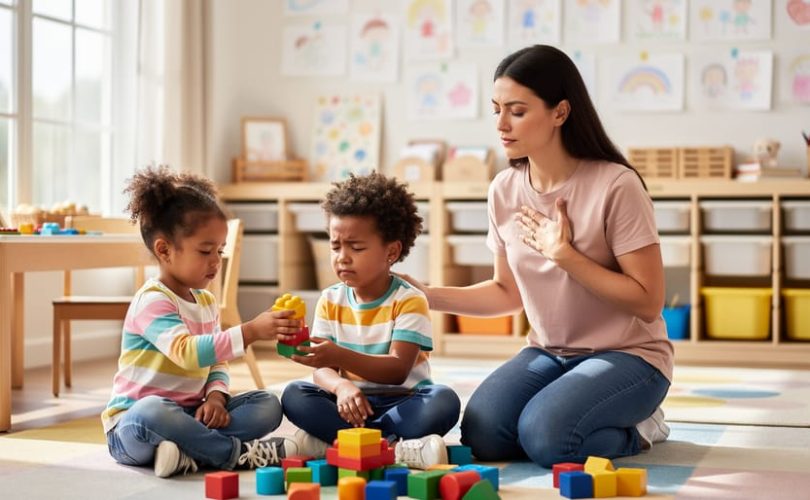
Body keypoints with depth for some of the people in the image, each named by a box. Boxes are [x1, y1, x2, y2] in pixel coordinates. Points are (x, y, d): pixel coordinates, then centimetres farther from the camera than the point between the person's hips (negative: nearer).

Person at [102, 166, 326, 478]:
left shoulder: (206, 302, 13)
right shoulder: (153, 301, -16)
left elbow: (216, 363, 15)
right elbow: (188, 352, -32)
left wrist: (216, 396, -8)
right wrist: (250, 331, -40)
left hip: (189, 414, 8)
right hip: (133, 424, -8)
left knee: (268, 405, -9)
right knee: (151, 412, -43)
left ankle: (189, 451, -29)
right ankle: (242, 453, -31)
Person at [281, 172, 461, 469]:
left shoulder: (409, 301, -8)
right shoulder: (330, 301, 4)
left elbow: (398, 370, -19)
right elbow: (322, 369, -4)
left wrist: (340, 356, -35)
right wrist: (340, 385, -30)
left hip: (401, 402, -3)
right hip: (351, 402, 4)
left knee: (444, 401, -32)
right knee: (294, 396, -22)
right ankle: (394, 447, -31)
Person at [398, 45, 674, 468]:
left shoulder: (615, 186, -18)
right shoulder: (504, 191, 0)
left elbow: (648, 302, -17)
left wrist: (565, 255, -22)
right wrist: (427, 296, -3)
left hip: (626, 354, -6)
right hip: (547, 353, 6)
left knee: (545, 437, -29)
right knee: (482, 436, -17)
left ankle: (637, 427, 4)